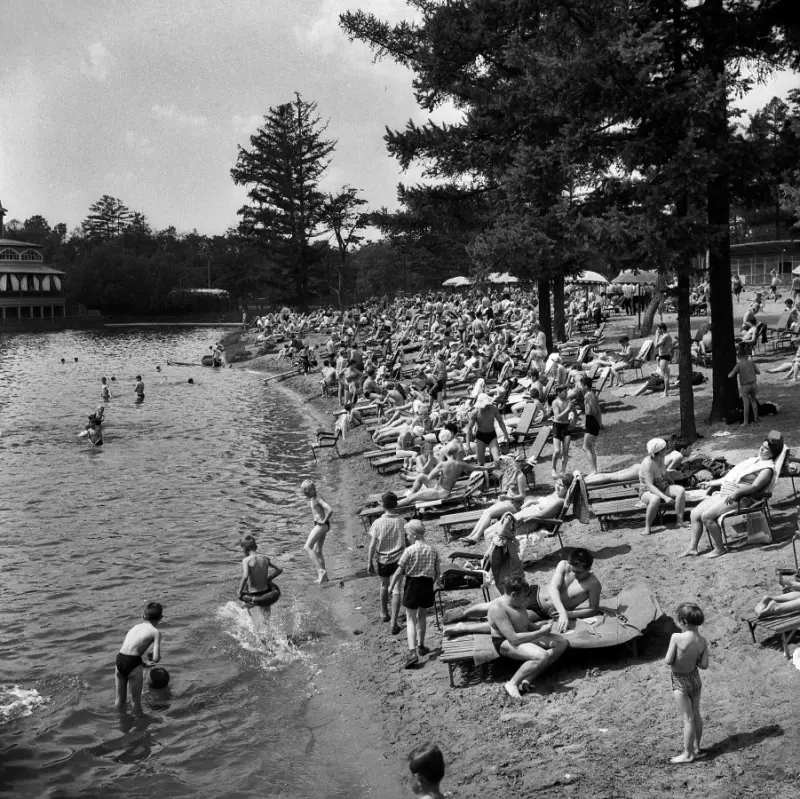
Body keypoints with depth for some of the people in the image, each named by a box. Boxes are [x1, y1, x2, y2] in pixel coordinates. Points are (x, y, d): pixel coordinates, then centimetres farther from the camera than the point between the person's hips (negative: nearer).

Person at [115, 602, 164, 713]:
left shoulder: (136, 627, 21)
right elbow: (156, 658, -5)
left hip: (119, 661, 6)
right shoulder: (156, 632, 3)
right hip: (133, 664, -6)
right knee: (136, 702, 11)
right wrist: (150, 661, 17)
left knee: (120, 701, 21)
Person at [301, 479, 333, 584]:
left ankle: (321, 570, -21)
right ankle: (324, 576, 17)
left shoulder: (318, 499, -17)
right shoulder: (313, 498, 11)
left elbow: (330, 510, -30)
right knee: (317, 551, 13)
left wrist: (324, 520, -18)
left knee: (307, 547, -15)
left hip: (321, 525, -10)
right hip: (318, 525, 10)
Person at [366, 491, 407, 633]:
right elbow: (408, 542, -1)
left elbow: (373, 545, -9)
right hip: (398, 559, -1)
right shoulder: (402, 522, -8)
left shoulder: (378, 523, -12)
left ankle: (385, 613, 41)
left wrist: (370, 562, -1)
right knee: (396, 590, 1)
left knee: (384, 586, 24)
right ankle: (394, 623, -5)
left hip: (383, 560, 1)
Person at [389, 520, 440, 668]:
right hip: (427, 585, 4)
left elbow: (399, 571, -10)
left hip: (412, 584, -4)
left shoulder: (410, 550, -12)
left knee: (411, 619, -1)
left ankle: (412, 652, -14)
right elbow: (437, 573, 6)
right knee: (421, 616, 22)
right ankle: (420, 646, 34)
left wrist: (392, 586, 3)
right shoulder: (433, 551, 2)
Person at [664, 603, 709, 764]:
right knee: (696, 714, 20)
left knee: (688, 719, 3)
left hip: (680, 682, -5)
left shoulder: (676, 637, -26)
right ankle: (696, 746, 35)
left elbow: (668, 661, -24)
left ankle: (687, 754, 13)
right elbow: (704, 665, -8)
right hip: (695, 678, 5)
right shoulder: (702, 641, -10)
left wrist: (666, 658, -2)